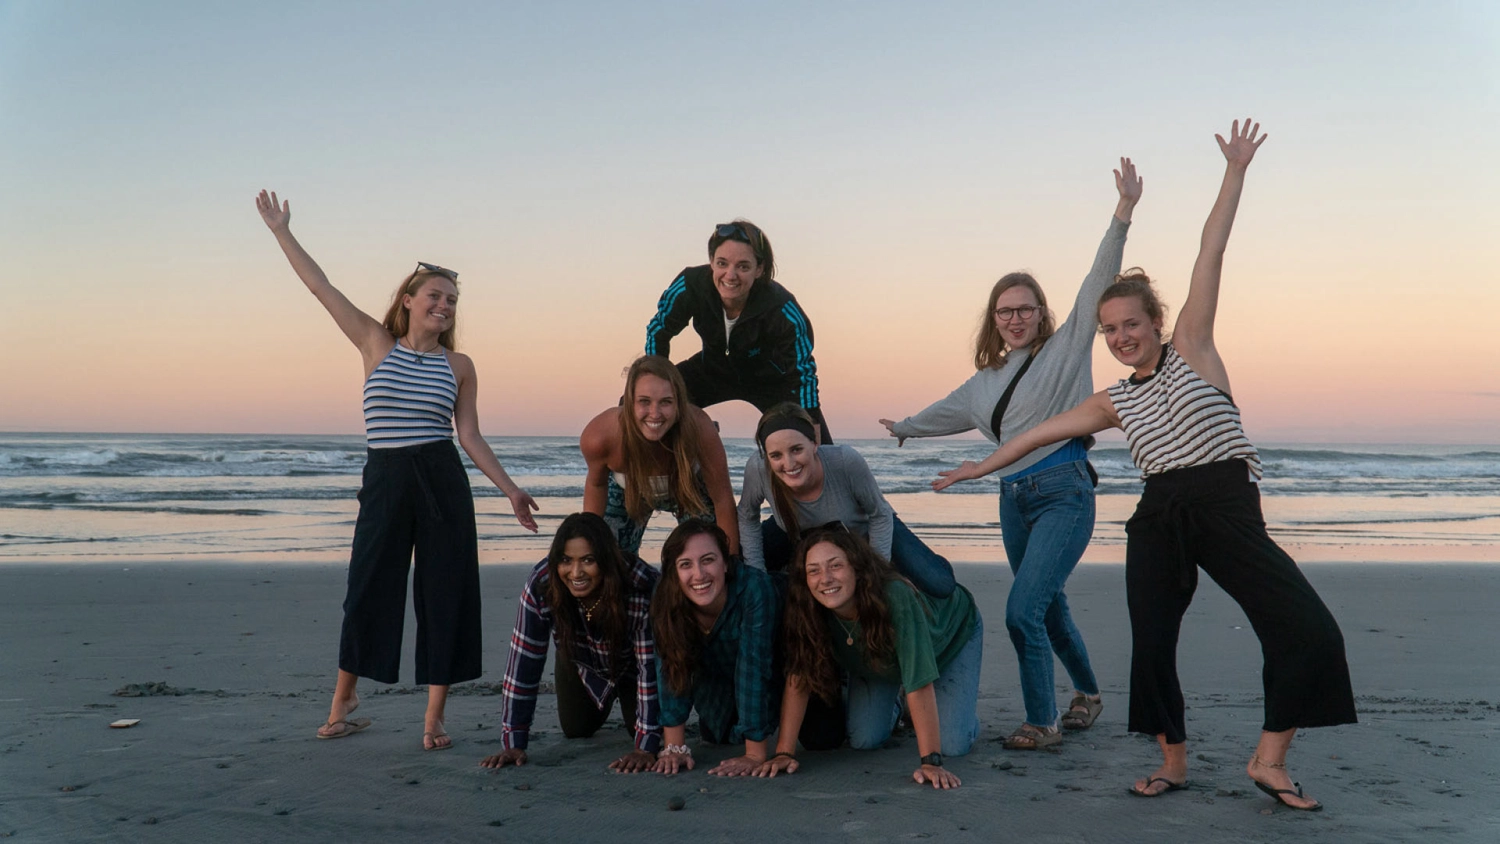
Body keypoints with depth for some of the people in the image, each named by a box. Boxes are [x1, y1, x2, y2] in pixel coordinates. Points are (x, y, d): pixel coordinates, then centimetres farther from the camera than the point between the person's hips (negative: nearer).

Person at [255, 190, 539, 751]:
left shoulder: (459, 365, 7)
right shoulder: (376, 344, 5)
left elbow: (470, 435, 7)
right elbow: (322, 288, 4)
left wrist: (510, 489, 2)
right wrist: (282, 233, 3)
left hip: (443, 482, 1)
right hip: (385, 480, -1)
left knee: (447, 594, 0)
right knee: (369, 592, 5)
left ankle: (434, 716, 10)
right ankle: (344, 699, 27)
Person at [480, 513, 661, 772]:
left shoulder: (643, 587, -42)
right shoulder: (541, 586, -36)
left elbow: (652, 665, -38)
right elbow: (523, 662, -30)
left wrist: (647, 747, -40)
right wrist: (514, 743, -31)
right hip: (581, 665, 2)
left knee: (639, 728, -5)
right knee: (575, 729, 10)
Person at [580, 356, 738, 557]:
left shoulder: (699, 428, -42)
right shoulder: (598, 437, -37)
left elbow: (723, 499, -29)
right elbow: (596, 484, -12)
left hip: (689, 489, -1)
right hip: (627, 491, 1)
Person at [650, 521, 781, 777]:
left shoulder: (754, 589, -40)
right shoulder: (666, 600, -30)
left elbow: (754, 668, -41)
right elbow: (671, 669, -24)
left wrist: (755, 755, -40)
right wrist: (674, 747, -28)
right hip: (715, 674, 2)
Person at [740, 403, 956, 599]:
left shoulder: (847, 461, -41)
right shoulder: (757, 469, -36)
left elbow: (880, 516, -22)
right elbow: (747, 519, -13)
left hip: (864, 529, -2)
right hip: (800, 533, 2)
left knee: (940, 586, -15)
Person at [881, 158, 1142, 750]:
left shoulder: (1066, 348, 1)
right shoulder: (987, 379, 17)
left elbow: (1098, 286, -10)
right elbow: (950, 412, 35)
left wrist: (1122, 215, -20)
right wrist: (905, 427, 50)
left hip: (1063, 493, -6)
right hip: (1014, 498, 7)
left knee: (1022, 611, -16)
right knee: (1048, 607, 16)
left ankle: (1042, 722, -1)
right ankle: (1087, 693, 39)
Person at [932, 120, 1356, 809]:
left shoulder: (1192, 348, 6)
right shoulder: (1115, 402, 15)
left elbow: (1209, 258, -1)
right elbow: (1045, 430, 24)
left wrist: (1235, 173, -3)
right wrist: (985, 465, 31)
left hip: (1228, 506, -3)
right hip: (1159, 519, 3)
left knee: (1309, 631, -13)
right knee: (1151, 644, -1)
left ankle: (1269, 759, 1)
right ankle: (1173, 762, 18)